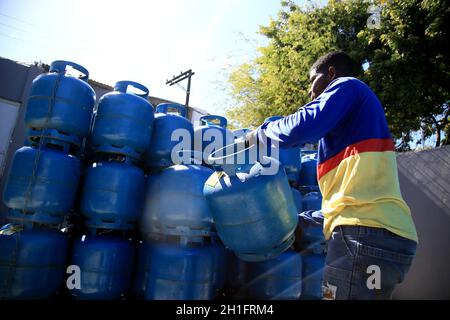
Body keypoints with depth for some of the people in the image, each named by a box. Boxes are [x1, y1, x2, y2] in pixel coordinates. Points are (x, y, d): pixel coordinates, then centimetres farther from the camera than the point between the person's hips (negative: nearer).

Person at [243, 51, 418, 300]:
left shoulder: (347, 85, 4)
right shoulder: (351, 123, 30)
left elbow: (303, 126, -16)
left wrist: (259, 134, 3)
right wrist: (300, 220, 30)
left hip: (367, 232, -9)